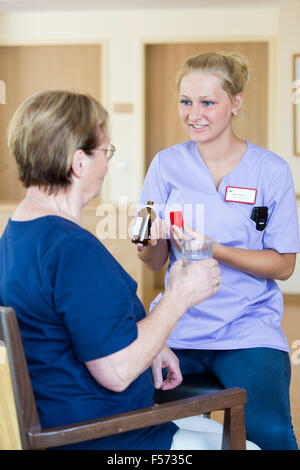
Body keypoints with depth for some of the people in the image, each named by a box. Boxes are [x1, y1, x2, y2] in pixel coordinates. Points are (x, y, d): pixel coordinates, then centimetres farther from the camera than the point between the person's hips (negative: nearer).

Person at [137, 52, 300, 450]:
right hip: (178, 323, 2)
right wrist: (151, 240, -16)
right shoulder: (167, 164, 5)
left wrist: (214, 250, -15)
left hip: (248, 326, -2)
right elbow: (154, 263, 8)